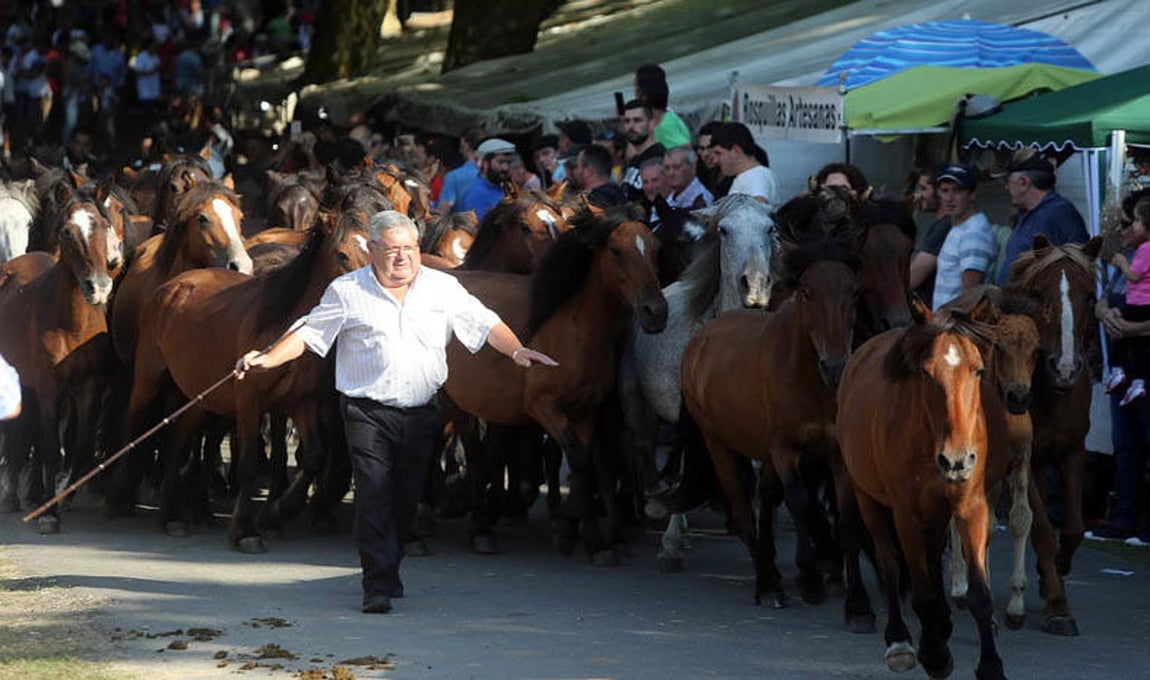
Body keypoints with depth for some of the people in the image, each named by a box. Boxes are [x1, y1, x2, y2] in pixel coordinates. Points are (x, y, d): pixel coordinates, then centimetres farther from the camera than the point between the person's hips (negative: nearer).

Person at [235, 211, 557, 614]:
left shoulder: (443, 288, 7)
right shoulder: (347, 292, 1)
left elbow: (484, 324, 9)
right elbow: (309, 332, 2)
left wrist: (516, 350, -6)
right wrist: (268, 359, -11)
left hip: (421, 413, 3)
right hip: (368, 411, -3)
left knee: (406, 499, 9)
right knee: (374, 496, -11)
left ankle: (388, 571, 28)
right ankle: (379, 586, -11)